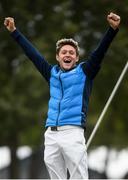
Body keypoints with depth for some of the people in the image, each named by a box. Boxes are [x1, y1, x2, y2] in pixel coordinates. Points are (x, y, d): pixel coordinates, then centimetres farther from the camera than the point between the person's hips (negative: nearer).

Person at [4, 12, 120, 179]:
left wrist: (113, 29, -17)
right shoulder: (52, 73, 19)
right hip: (51, 134, 5)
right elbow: (32, 53, 26)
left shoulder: (84, 71, 8)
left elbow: (100, 52, -3)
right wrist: (14, 32, 32)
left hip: (72, 133, -5)